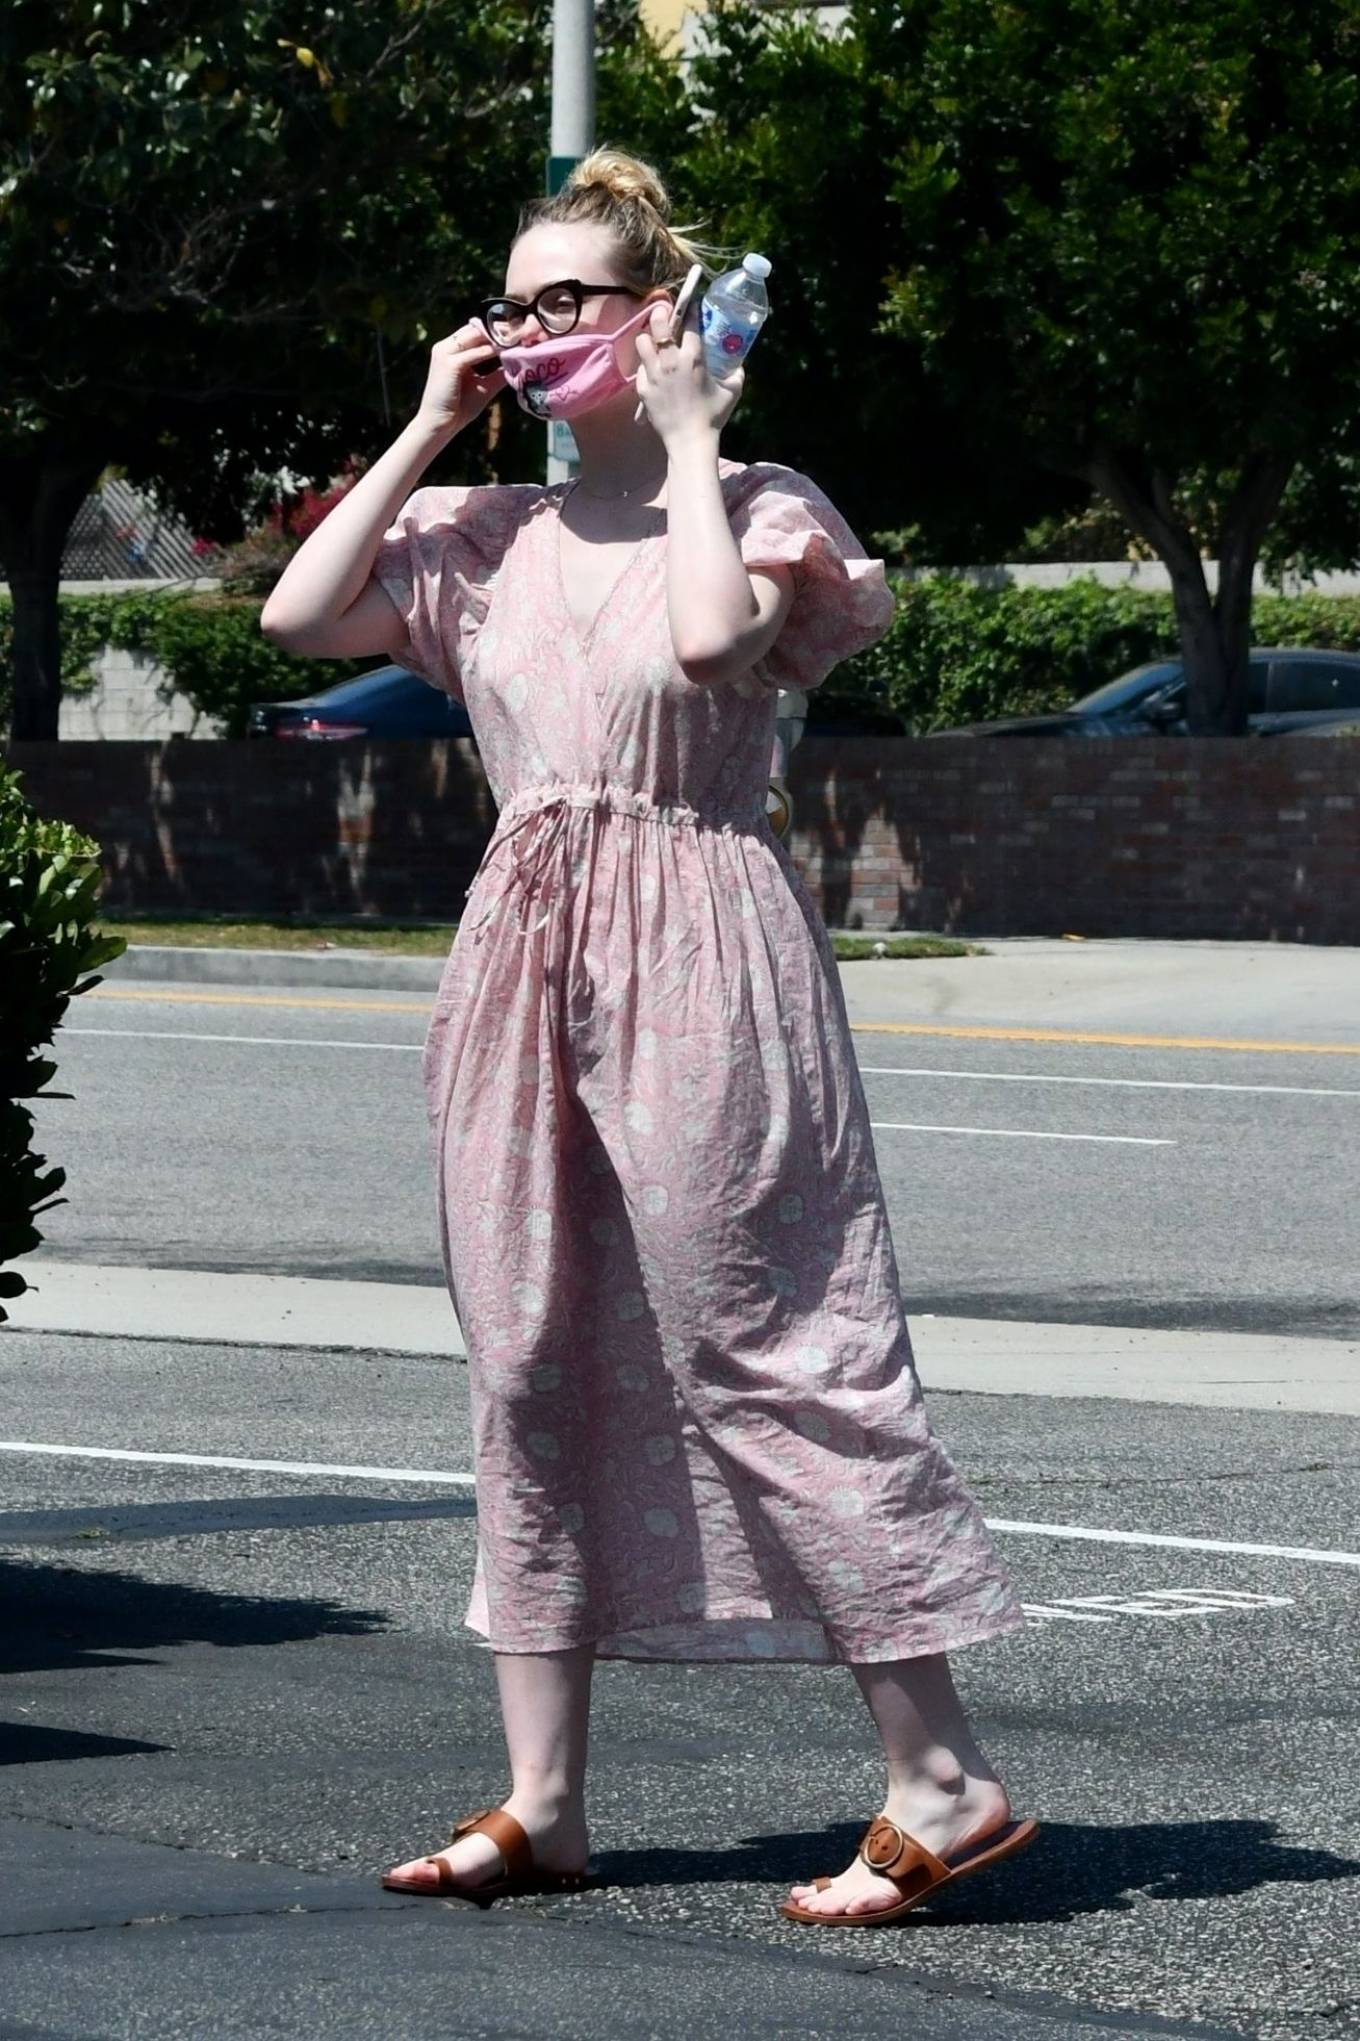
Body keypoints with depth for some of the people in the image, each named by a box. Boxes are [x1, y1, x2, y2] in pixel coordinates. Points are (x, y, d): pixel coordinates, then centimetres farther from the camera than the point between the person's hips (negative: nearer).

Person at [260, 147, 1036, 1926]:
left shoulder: (756, 505, 0)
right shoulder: (491, 536, 14)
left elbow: (708, 637, -21)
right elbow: (299, 615, 4)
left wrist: (688, 435, -9)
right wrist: (426, 431, 6)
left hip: (697, 945, -6)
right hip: (525, 959, 6)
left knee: (764, 1346, -9)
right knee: (531, 1364, 6)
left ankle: (942, 1776, -5)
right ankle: (541, 1804, 11)